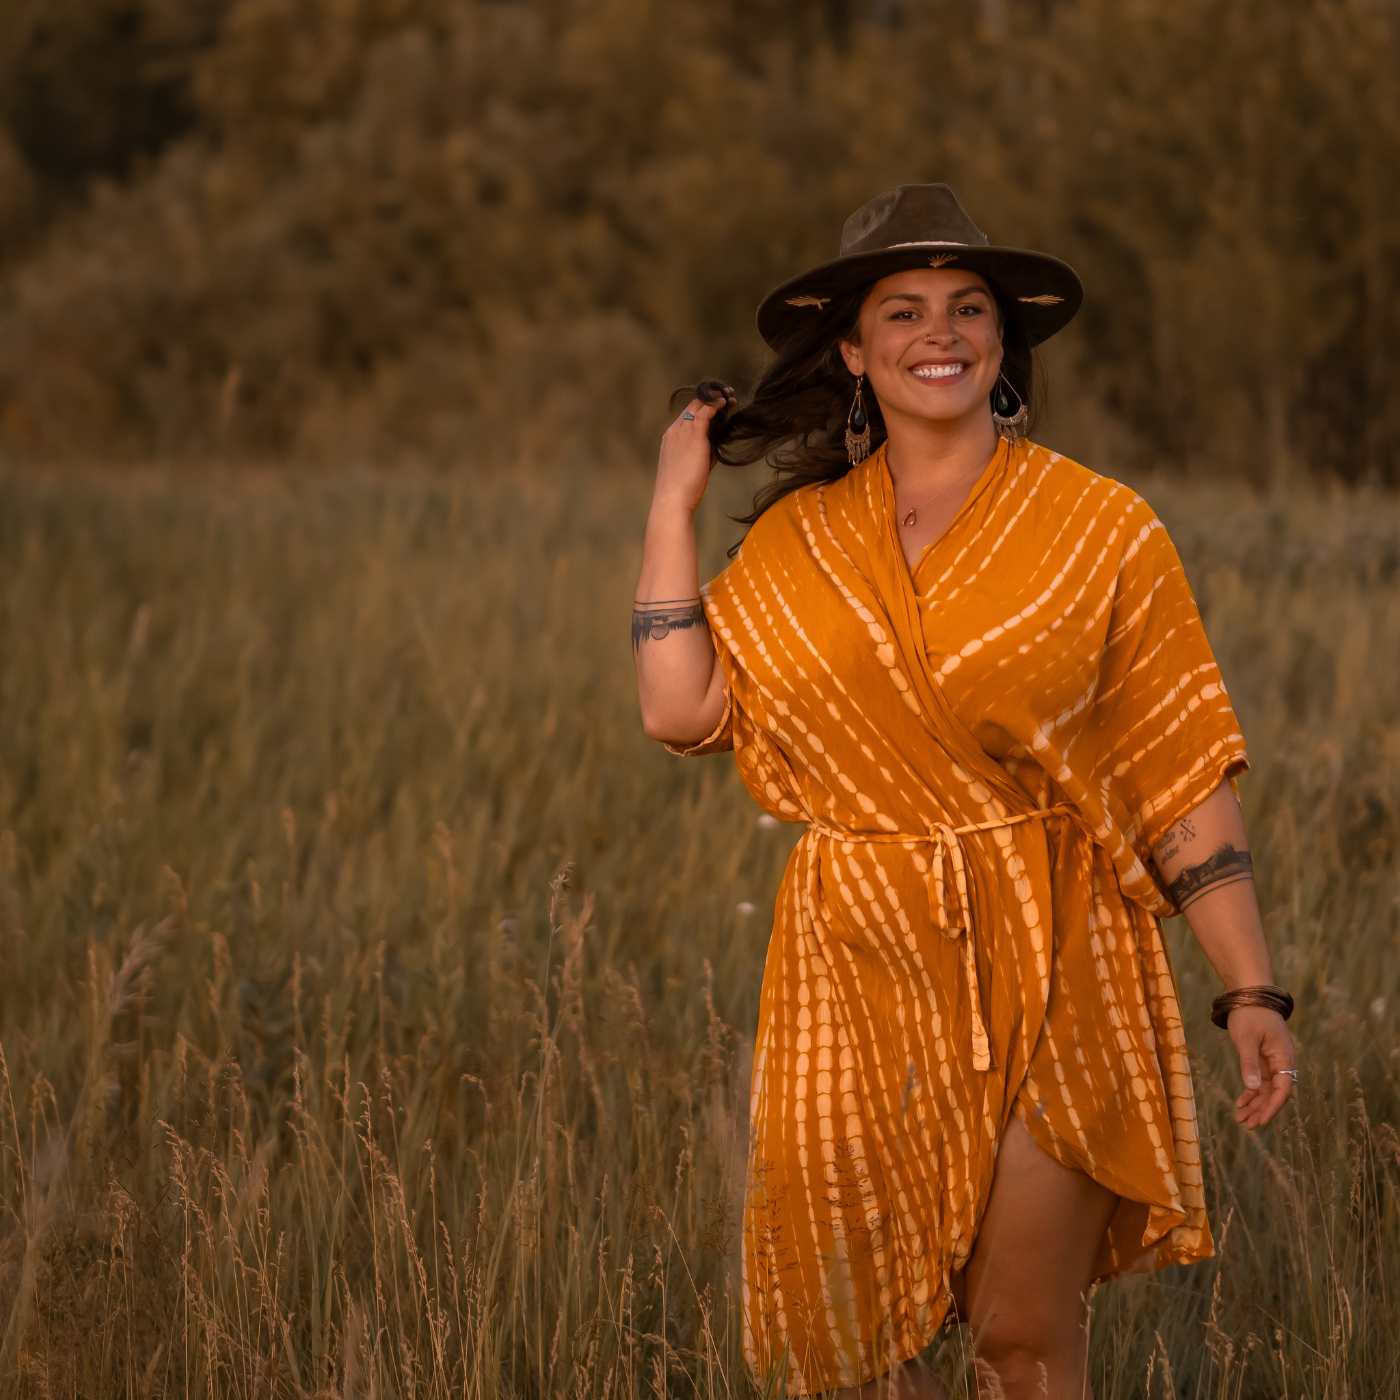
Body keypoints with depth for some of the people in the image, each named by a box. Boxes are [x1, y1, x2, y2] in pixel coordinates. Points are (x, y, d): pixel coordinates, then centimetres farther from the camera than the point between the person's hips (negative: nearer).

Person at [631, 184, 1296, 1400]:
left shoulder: (1099, 534, -1)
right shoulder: (797, 542, 7)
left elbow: (1187, 778, -3)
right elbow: (682, 710, -5)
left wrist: (1252, 993, -9)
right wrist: (676, 502, 1)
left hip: (1050, 979, -3)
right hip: (860, 977, 3)